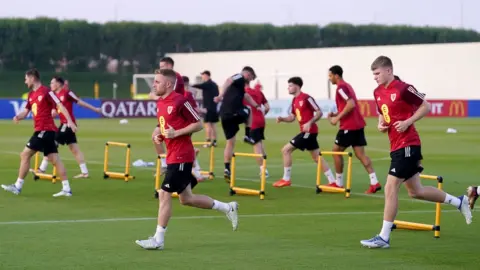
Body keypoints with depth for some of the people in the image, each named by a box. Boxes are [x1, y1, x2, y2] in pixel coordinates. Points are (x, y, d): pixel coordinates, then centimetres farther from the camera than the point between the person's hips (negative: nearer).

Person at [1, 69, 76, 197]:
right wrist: (18, 116, -3)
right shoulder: (31, 94, 15)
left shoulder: (46, 92, -11)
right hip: (41, 130, 9)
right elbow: (26, 111, 20)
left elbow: (60, 106, -15)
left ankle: (18, 186, -1)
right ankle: (66, 188, 3)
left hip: (45, 130, -9)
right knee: (55, 159, 5)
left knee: (25, 155, -6)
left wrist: (69, 121, -25)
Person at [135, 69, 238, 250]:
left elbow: (198, 124, -13)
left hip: (181, 156, -10)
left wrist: (176, 133, -20)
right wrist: (160, 136, 7)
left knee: (164, 194, -7)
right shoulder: (160, 103, 12)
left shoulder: (179, 101, -15)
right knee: (186, 198, 14)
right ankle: (228, 208, 26)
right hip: (172, 155, 10)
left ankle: (158, 240, 1)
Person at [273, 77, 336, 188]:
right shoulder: (295, 100, 14)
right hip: (306, 132, 10)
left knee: (286, 150, -7)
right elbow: (292, 117, 19)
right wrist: (282, 119, -1)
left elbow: (319, 112, -15)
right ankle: (332, 181, 13)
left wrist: (309, 123, -26)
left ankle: (286, 179, 0)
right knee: (317, 157, 11)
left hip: (309, 131, -10)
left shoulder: (306, 98, -14)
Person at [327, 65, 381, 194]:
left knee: (336, 151, 5)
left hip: (349, 126, -9)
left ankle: (339, 183, 11)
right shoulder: (347, 86, 19)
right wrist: (336, 114, 14)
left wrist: (337, 118, -18)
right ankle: (374, 182, -8)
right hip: (358, 124, 9)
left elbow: (351, 104, -24)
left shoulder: (341, 87, -12)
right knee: (360, 154, 3)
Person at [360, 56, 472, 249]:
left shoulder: (403, 89, -14)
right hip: (396, 146, 9)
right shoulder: (378, 93, 10)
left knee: (391, 188, -11)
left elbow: (426, 107, -8)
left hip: (407, 145, -9)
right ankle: (459, 202, 30)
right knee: (415, 191, 15)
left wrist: (407, 122, -17)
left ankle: (384, 238, -6)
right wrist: (381, 124, 4)